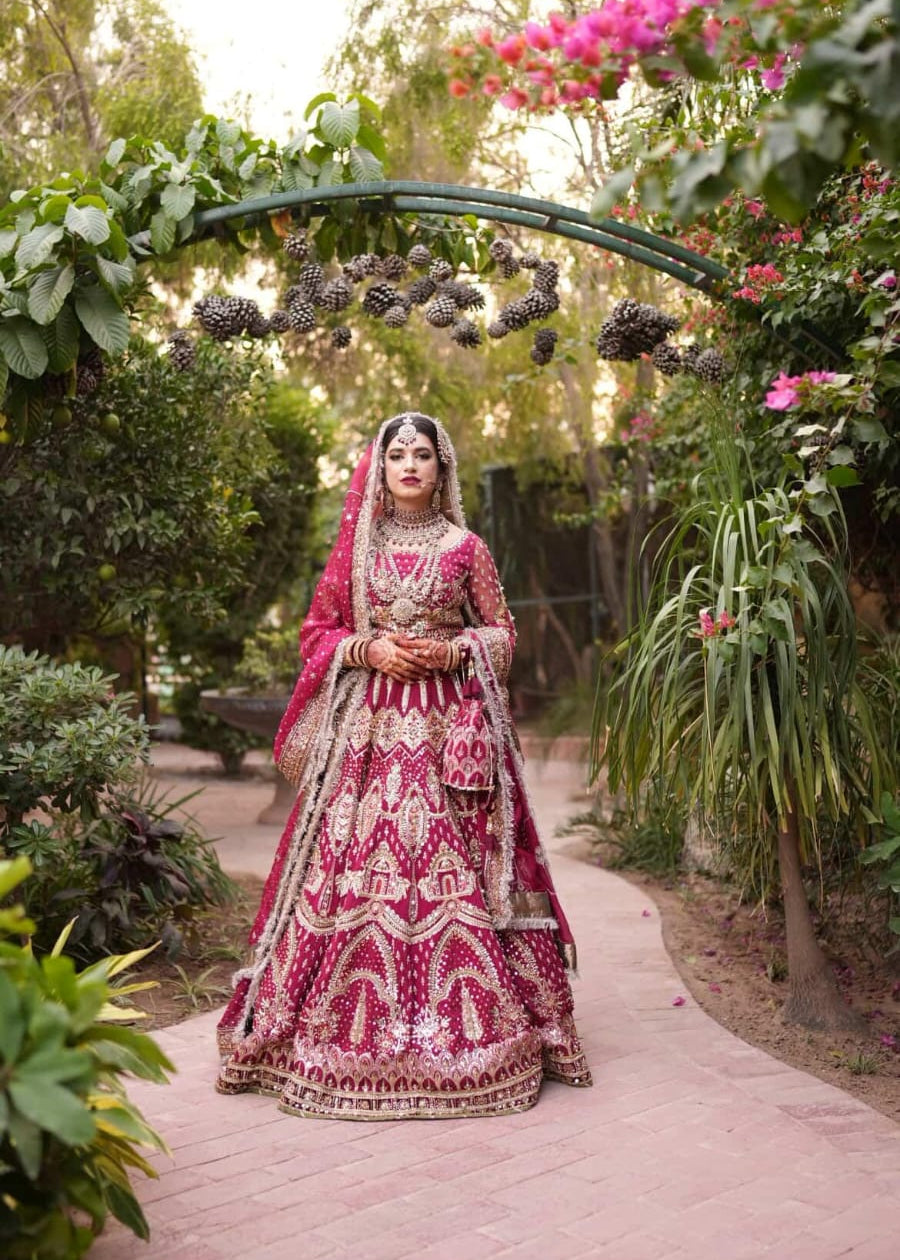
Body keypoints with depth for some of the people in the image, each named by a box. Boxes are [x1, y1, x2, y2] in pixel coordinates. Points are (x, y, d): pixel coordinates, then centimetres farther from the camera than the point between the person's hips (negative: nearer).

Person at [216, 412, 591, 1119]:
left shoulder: (465, 547, 8)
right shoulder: (356, 546, 11)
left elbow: (501, 632, 10)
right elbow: (318, 631, 11)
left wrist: (449, 651, -8)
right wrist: (371, 649, -7)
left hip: (450, 725, -1)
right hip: (370, 723, 1)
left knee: (454, 868, -5)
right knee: (359, 861, -4)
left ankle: (474, 1021, 4)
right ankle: (354, 1028, 5)